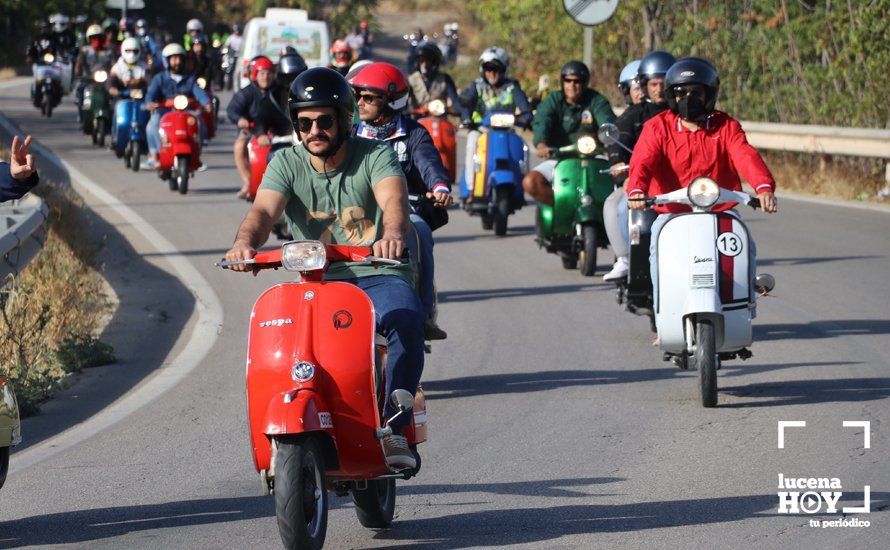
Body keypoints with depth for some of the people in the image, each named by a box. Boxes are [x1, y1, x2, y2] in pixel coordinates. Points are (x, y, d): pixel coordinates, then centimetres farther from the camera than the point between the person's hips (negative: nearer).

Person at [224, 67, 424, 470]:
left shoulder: (375, 155, -1)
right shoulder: (287, 164, 6)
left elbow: (394, 199, -22)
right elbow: (264, 210, -12)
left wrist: (393, 233, -47)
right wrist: (245, 240, -37)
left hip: (378, 275, -2)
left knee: (404, 317, -35)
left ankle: (394, 429, -24)